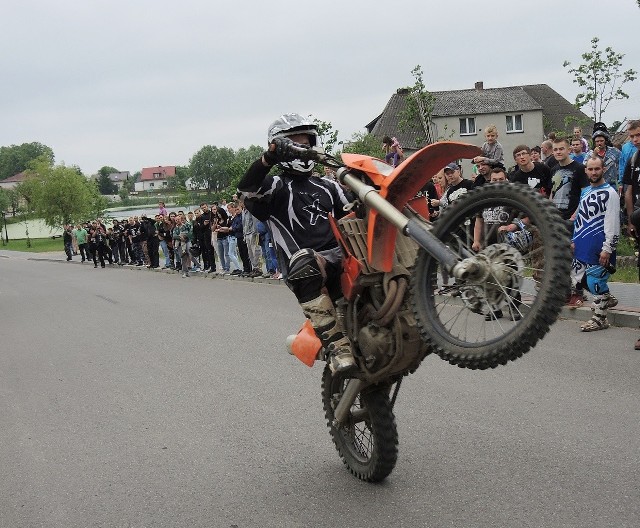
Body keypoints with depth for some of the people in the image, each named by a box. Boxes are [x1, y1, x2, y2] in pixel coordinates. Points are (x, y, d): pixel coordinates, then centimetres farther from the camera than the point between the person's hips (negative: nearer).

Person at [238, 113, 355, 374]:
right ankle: (337, 348, -41)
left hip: (341, 256, 5)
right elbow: (247, 189, -14)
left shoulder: (327, 186, 27)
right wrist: (269, 157, -31)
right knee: (304, 261, -39)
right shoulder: (276, 186, 8)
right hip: (307, 267, -5)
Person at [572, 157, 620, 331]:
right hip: (582, 247, 8)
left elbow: (612, 224, -15)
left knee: (595, 281, -4)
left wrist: (607, 249, -19)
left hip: (599, 248, -8)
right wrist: (574, 240, 18)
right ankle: (608, 298, 34)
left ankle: (599, 318, 9)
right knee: (580, 278, 13)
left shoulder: (609, 193, -9)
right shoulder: (585, 192, 15)